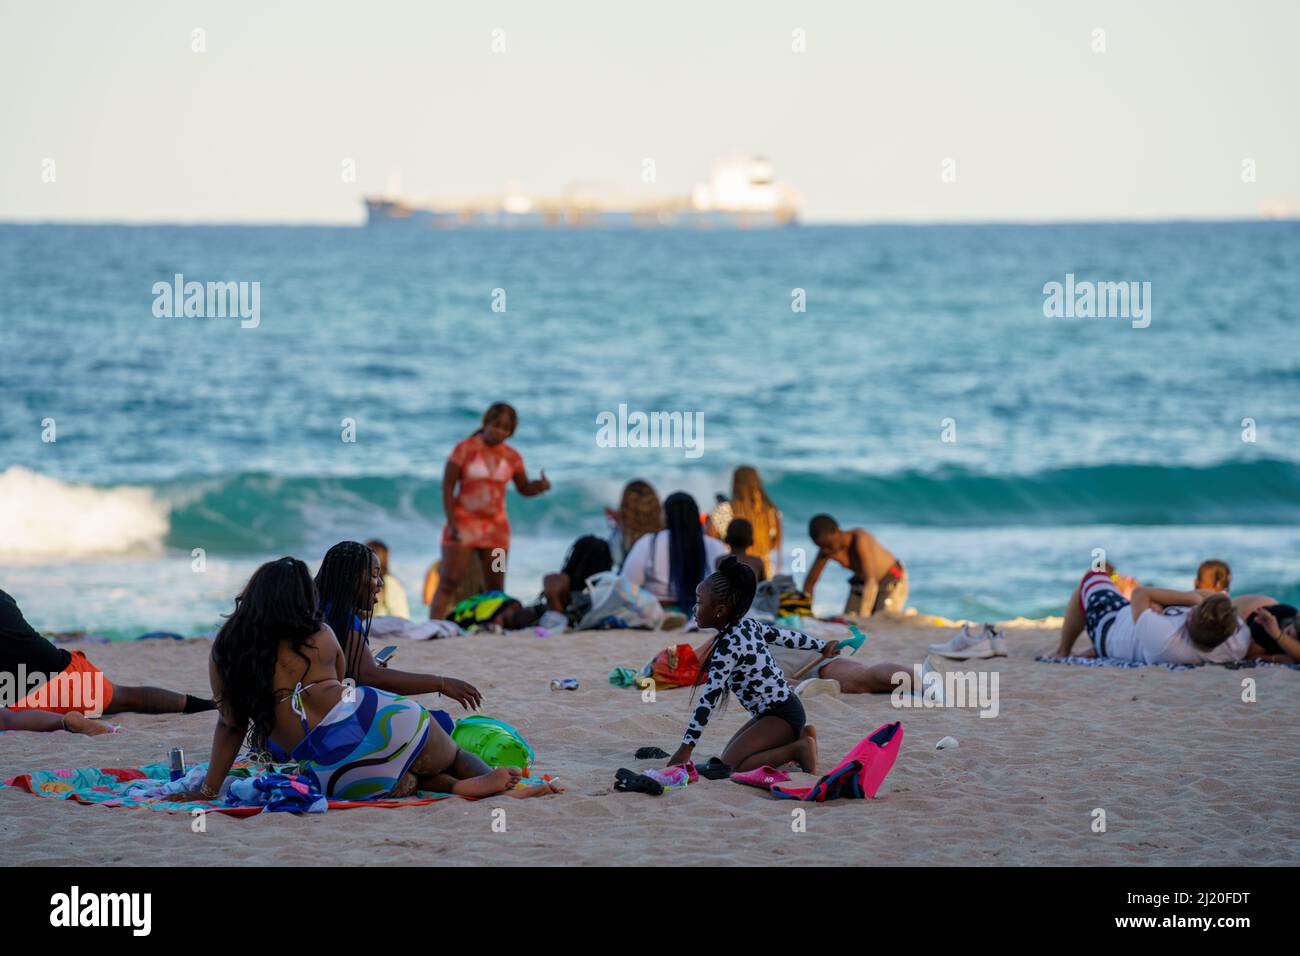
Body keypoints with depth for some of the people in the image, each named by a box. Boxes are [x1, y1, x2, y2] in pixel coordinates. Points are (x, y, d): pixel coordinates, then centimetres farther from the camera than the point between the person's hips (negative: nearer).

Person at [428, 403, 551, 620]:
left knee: (495, 586, 2)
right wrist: (451, 523, -14)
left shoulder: (512, 457, 6)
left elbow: (524, 488, 13)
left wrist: (540, 486, -12)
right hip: (464, 525, -4)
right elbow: (447, 486, -6)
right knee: (449, 582, -11)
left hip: (496, 526, 4)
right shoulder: (465, 449, -5)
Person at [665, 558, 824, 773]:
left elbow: (709, 698, -24)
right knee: (730, 754, 14)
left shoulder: (728, 645, -22)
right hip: (779, 709, 10)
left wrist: (685, 749, -24)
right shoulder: (748, 625, 4)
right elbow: (785, 636, 20)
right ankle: (800, 737, 13)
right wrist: (822, 646, 39)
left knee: (732, 763, -19)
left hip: (782, 715, -10)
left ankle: (798, 749, -13)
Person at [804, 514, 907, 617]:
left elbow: (871, 580, -44)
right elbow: (809, 583, -7)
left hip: (893, 581, -6)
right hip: (862, 583, 6)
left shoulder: (860, 538, -37)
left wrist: (863, 617, -51)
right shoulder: (826, 550, -18)